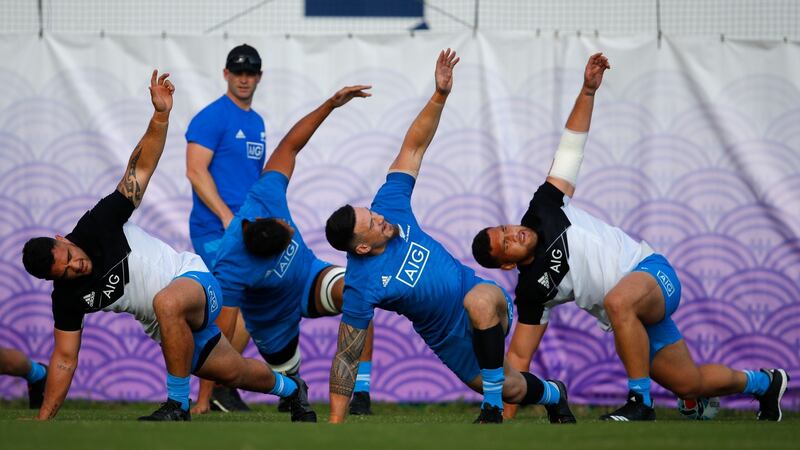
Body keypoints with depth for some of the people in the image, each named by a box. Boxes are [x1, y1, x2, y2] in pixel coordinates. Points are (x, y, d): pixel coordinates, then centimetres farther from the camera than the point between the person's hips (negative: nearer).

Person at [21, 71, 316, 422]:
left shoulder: (98, 226, -21)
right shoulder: (68, 298, -11)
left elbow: (141, 169, -20)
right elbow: (65, 358, -4)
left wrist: (161, 116, -33)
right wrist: (42, 421, -10)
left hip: (193, 278, -6)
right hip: (167, 327, 6)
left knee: (167, 303, -41)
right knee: (233, 373, 17)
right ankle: (290, 388, 51)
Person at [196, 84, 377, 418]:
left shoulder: (265, 197, -29)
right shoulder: (232, 268, -40)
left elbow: (289, 145, -13)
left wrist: (331, 104, -18)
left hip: (311, 280, 3)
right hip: (275, 323, -3)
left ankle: (361, 394, -27)